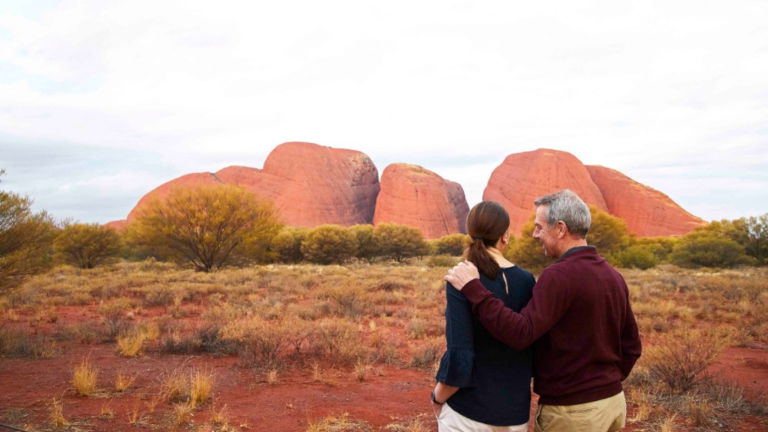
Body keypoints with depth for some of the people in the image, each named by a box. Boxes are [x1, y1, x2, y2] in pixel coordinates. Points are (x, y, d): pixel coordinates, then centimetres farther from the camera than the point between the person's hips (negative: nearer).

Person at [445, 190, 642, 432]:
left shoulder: (559, 276, -20)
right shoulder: (613, 276, 6)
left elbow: (521, 334, -31)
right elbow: (631, 347, 12)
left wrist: (473, 288, -27)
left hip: (572, 411, -8)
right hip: (613, 402, 8)